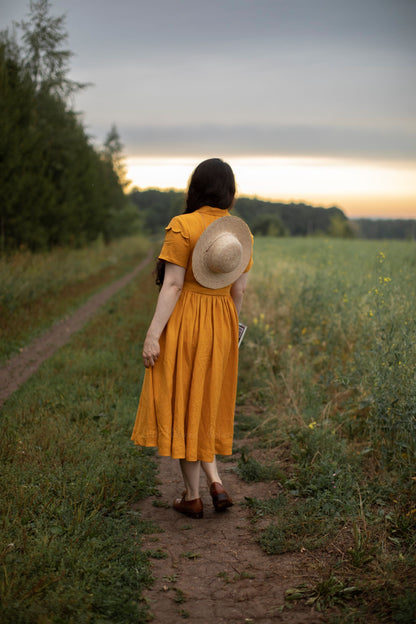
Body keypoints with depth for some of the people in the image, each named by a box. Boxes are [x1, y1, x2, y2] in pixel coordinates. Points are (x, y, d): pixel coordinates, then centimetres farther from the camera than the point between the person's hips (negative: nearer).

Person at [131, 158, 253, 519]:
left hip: (184, 322, -5)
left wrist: (153, 334, -15)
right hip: (221, 326, 6)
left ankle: (192, 496, 13)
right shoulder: (241, 232, 4)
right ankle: (215, 482, 9)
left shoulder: (183, 227, -13)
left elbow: (173, 284, -17)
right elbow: (239, 290, 7)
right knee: (204, 403, 20)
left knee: (182, 406, 6)